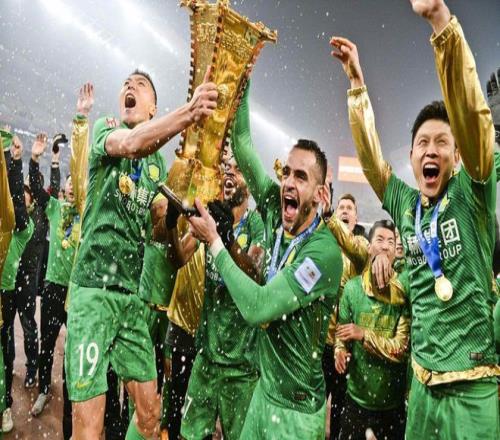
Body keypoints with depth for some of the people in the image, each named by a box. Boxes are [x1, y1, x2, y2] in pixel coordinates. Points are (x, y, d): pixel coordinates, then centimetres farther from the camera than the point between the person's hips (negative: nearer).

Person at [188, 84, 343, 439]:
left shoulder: (325, 251, -24)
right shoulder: (277, 214, -6)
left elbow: (258, 307, -29)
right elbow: (241, 141, -5)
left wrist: (214, 242, -21)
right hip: (264, 387, 6)